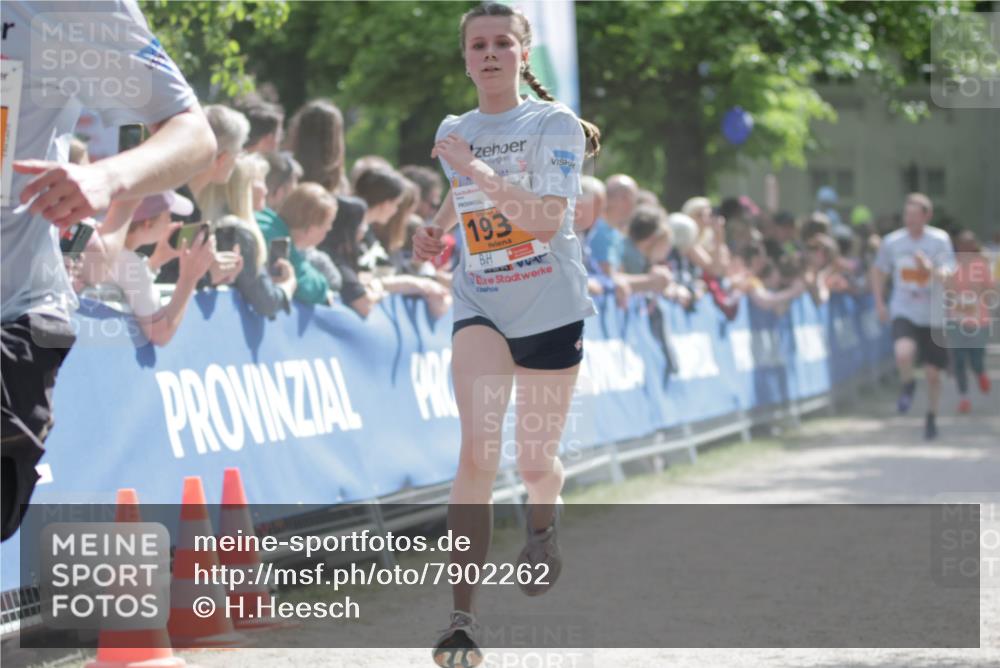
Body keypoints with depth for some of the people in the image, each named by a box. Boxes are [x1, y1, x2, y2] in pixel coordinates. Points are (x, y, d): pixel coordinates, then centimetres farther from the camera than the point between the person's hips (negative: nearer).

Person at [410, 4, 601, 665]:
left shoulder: (554, 124, -9)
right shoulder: (453, 132, 5)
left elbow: (548, 217, -23)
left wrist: (481, 172, -30)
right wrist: (436, 229, 7)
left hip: (551, 311, -2)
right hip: (480, 309, 2)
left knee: (535, 461, 10)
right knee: (477, 452, -19)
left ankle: (542, 527, 50)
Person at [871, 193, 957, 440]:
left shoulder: (940, 241, -7)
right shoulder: (892, 242, -2)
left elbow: (949, 276, -14)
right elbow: (878, 271, 14)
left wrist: (930, 269, -33)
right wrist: (880, 303, 4)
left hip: (934, 316, 0)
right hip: (904, 313, 0)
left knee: (933, 373, 7)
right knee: (903, 353, -29)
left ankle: (931, 417, 30)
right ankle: (907, 385, 3)